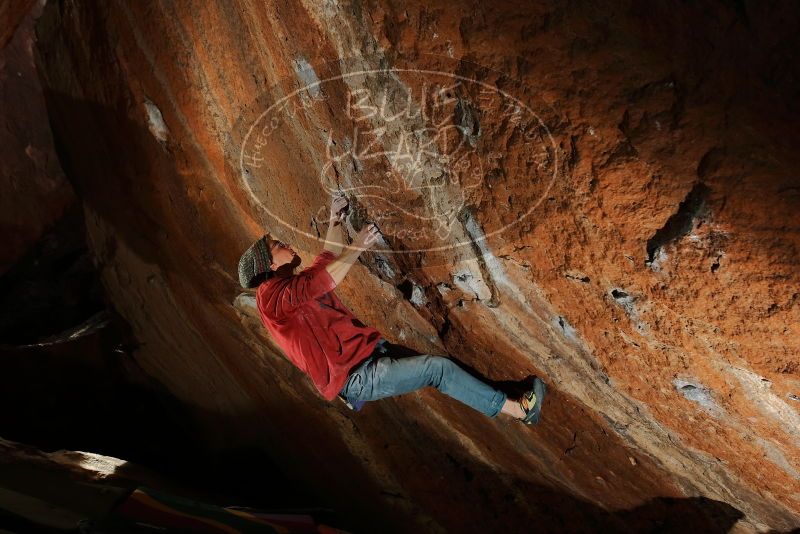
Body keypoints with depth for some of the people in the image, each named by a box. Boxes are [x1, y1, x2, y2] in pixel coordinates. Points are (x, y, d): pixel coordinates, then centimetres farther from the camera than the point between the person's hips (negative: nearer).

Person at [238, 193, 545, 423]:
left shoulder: (292, 284, 20)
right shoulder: (272, 294, -11)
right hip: (357, 376, -11)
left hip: (370, 354, 11)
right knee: (438, 368, -16)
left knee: (438, 365, 8)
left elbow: (327, 262, 32)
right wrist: (359, 246, -20)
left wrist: (335, 222, 25)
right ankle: (519, 410, -8)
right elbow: (324, 280, -24)